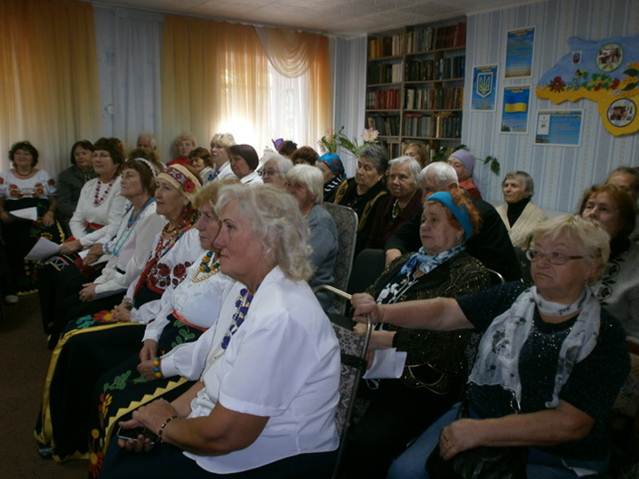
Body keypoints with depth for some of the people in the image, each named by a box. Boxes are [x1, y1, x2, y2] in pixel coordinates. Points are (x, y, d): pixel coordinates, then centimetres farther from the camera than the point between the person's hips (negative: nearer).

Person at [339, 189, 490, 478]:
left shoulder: (470, 275, -5)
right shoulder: (407, 261, 18)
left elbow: (446, 341, -16)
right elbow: (371, 295, 16)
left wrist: (384, 339, -18)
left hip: (421, 386, -6)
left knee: (363, 443, -26)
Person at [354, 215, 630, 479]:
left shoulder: (605, 337, -11)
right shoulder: (513, 296, -1)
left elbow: (570, 424, -18)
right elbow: (444, 312, -6)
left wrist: (480, 431, -22)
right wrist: (382, 312, -22)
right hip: (476, 417, 4)